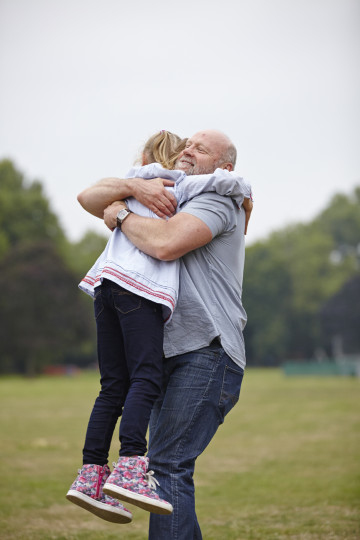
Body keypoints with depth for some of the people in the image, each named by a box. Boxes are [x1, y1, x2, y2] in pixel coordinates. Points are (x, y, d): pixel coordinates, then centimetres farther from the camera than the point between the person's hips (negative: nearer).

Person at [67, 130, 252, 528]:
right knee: (146, 378, -14)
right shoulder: (180, 186, 10)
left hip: (106, 284, 7)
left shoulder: (131, 186, 27)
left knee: (113, 386, 6)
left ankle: (90, 475, 1)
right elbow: (226, 180, -2)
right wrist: (244, 197, 18)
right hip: (140, 287, -7)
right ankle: (129, 468, -28)